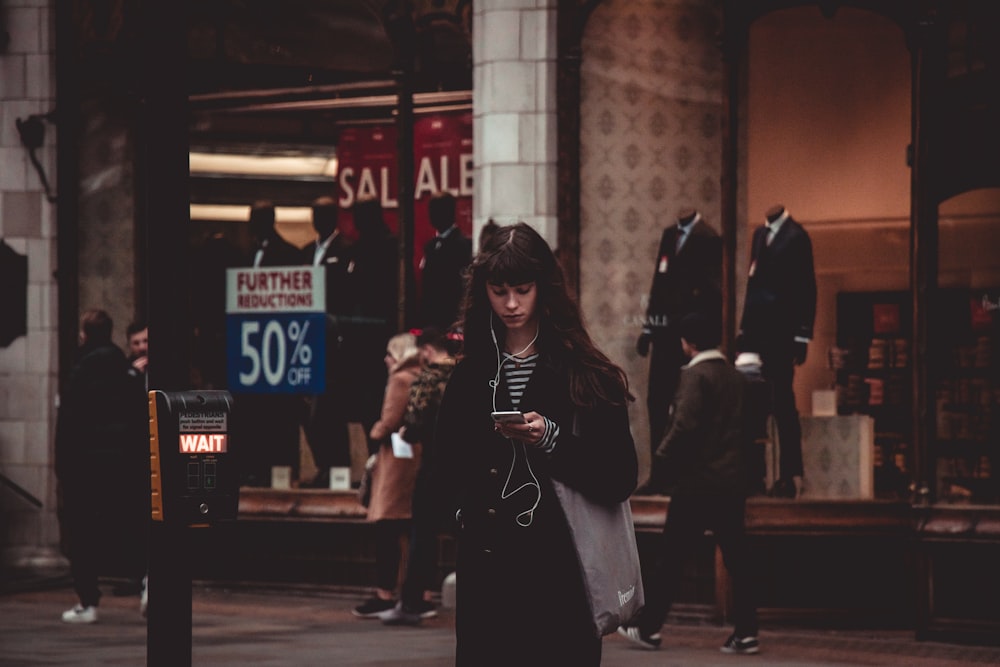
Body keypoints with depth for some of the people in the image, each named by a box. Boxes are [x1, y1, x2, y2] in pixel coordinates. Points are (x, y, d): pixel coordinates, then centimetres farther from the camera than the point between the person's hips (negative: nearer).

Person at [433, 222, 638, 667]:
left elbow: (619, 479, -4)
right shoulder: (470, 376, 13)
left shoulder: (586, 375, 2)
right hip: (486, 569, 3)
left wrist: (550, 440, -15)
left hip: (559, 572, -3)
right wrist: (463, 510, 0)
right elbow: (445, 471, 20)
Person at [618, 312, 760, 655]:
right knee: (736, 558, 6)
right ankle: (746, 633, 2)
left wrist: (665, 454, -6)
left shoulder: (695, 375, -12)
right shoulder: (737, 377, 11)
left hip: (697, 482, -7)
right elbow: (744, 426, 15)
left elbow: (685, 426, -20)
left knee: (671, 557, 2)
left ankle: (648, 627, 8)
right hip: (733, 481, 7)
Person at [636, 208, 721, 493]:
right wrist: (648, 328, 16)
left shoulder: (707, 238, -9)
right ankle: (659, 475, 13)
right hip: (665, 331, 7)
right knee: (657, 400, 7)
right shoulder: (669, 234, 15)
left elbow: (711, 289, -12)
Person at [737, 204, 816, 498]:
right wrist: (744, 327, 15)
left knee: (782, 403, -5)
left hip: (781, 333, -7)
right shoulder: (760, 234, 16)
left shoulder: (796, 237, -6)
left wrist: (802, 338, -11)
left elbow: (807, 289, -8)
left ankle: (792, 477, 0)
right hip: (755, 331, 7)